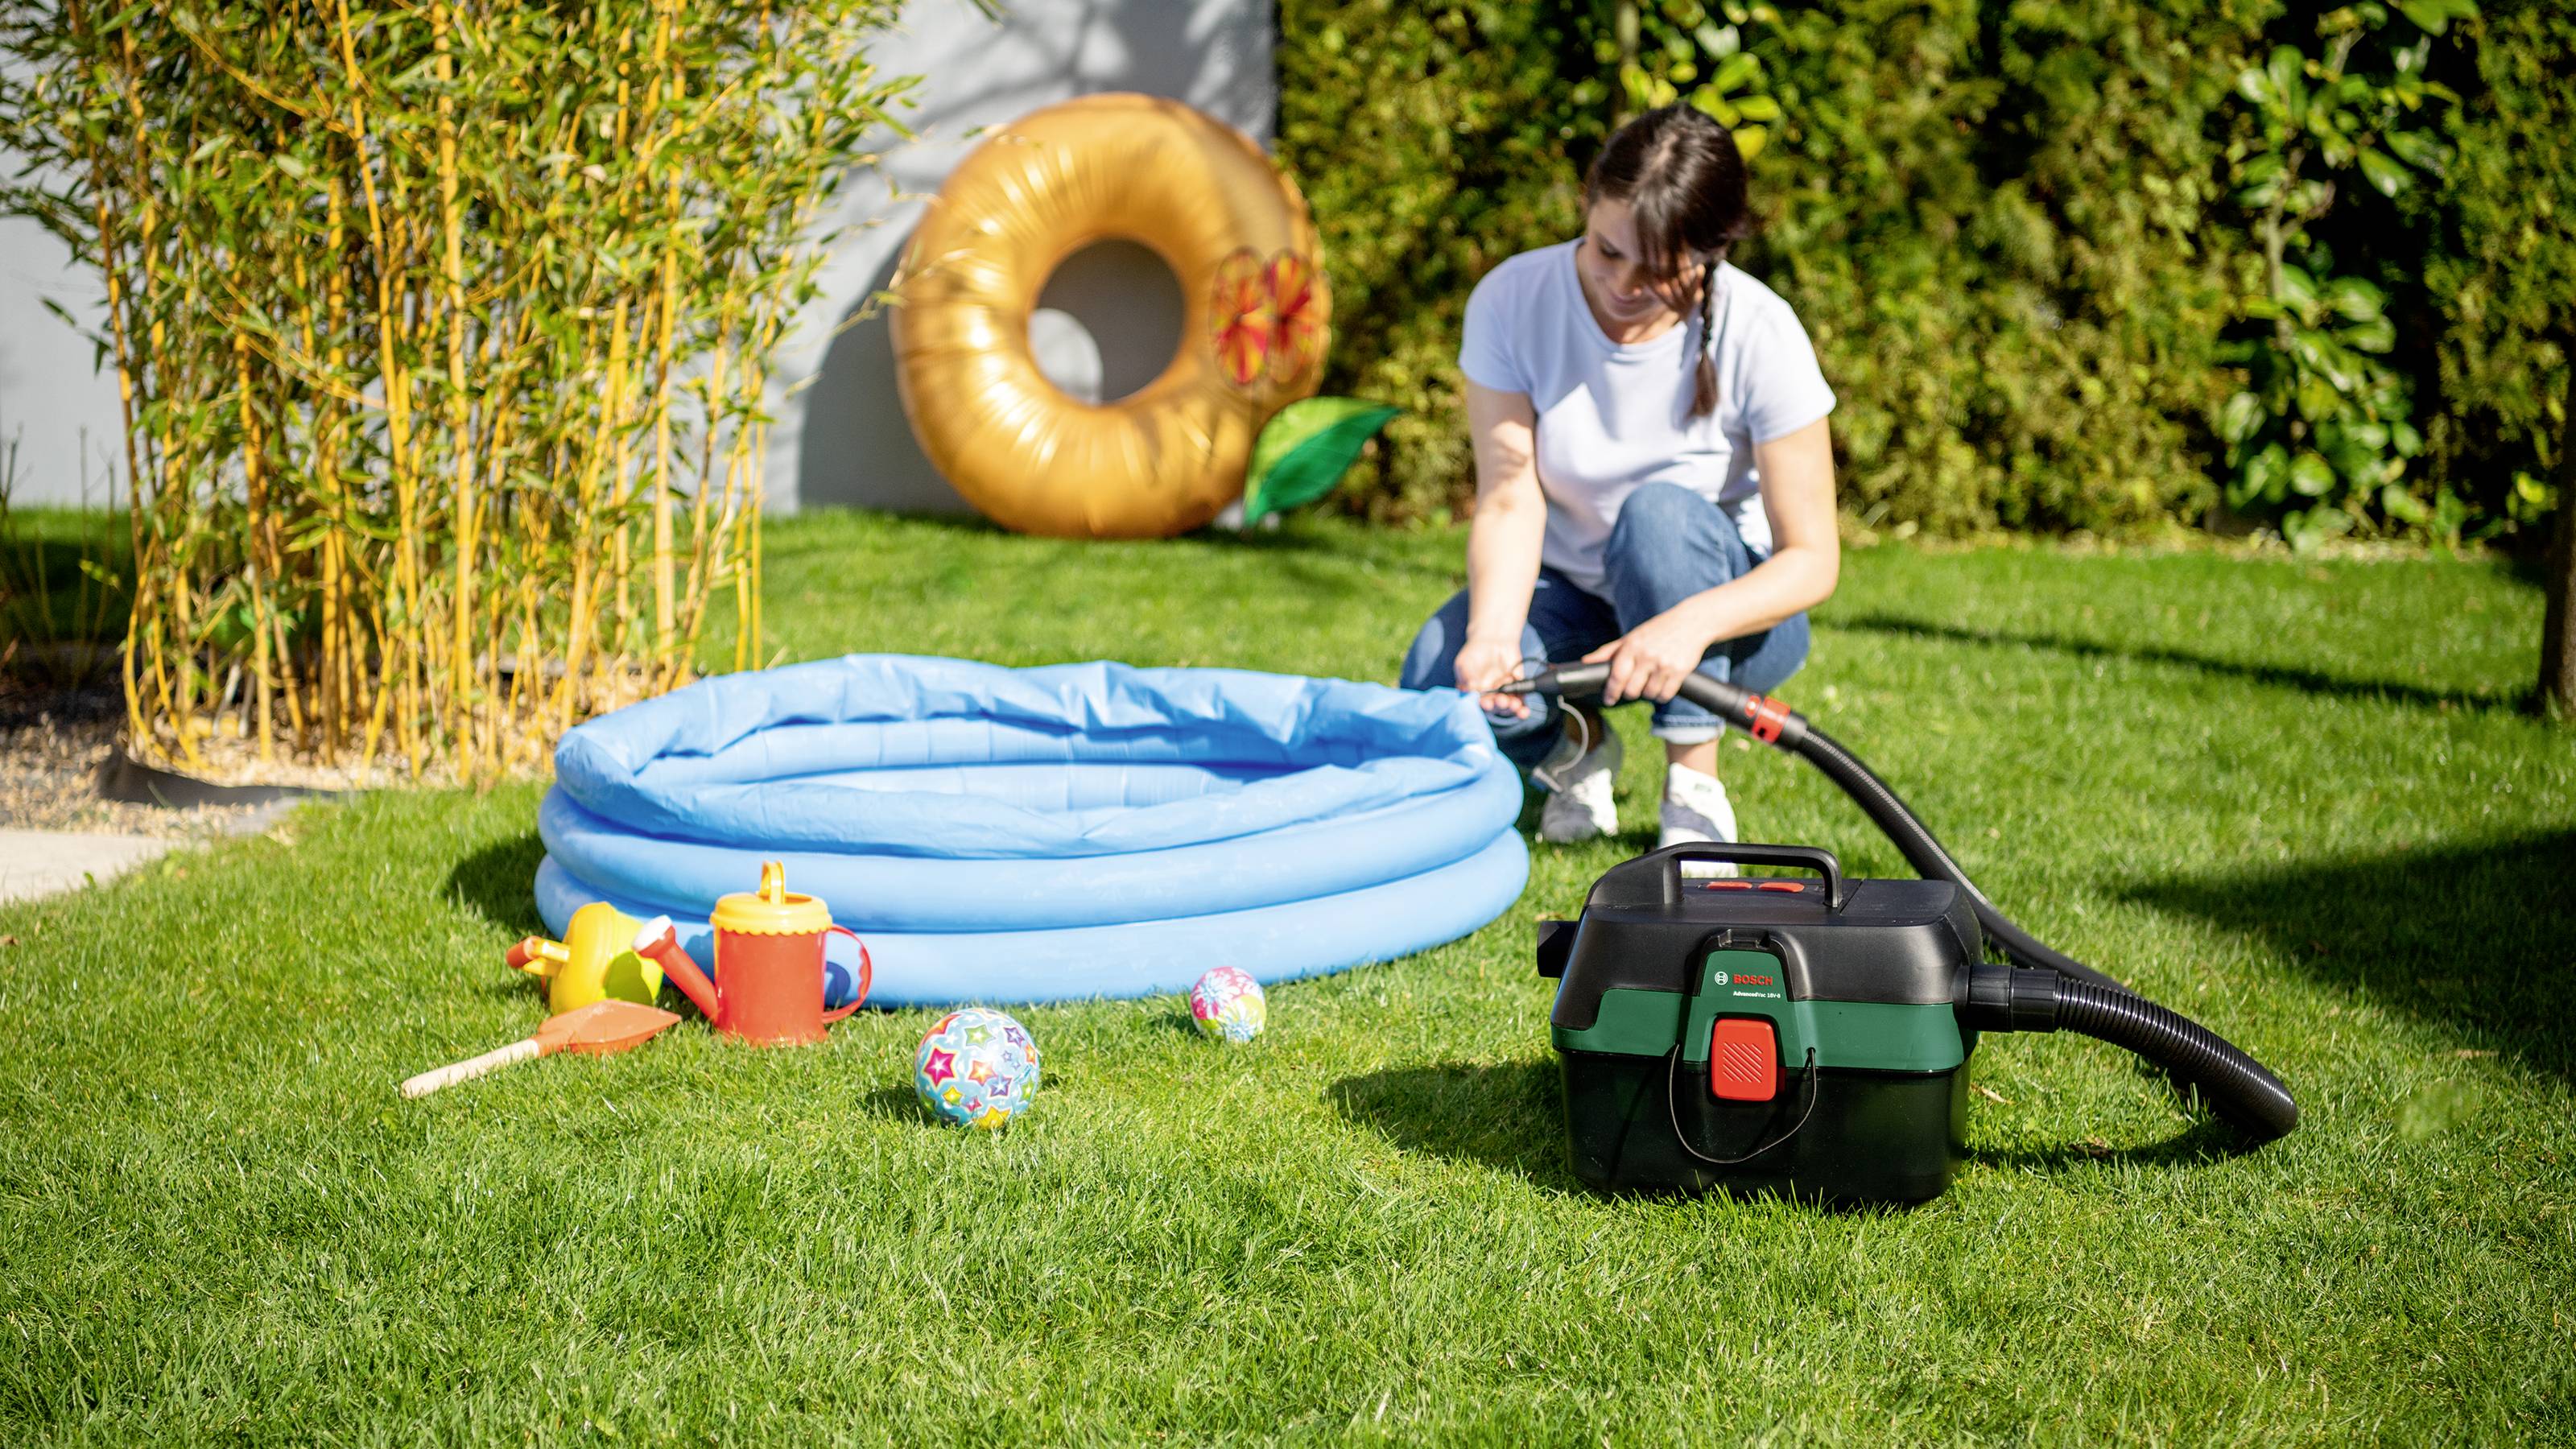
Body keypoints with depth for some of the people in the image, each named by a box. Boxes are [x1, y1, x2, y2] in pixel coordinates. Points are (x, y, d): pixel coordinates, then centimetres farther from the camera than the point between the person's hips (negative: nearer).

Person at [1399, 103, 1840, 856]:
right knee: (1441, 682, -29)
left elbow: (1813, 560, -22)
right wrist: (1492, 634, -39)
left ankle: (1695, 789, -17)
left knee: (1660, 511, -35)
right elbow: (1508, 499, -19)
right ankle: (1576, 746, 7)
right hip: (1570, 595, 2)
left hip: (1727, 609, -1)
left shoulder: (1759, 334, -22)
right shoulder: (1511, 301, -17)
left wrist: (1692, 621, -42)